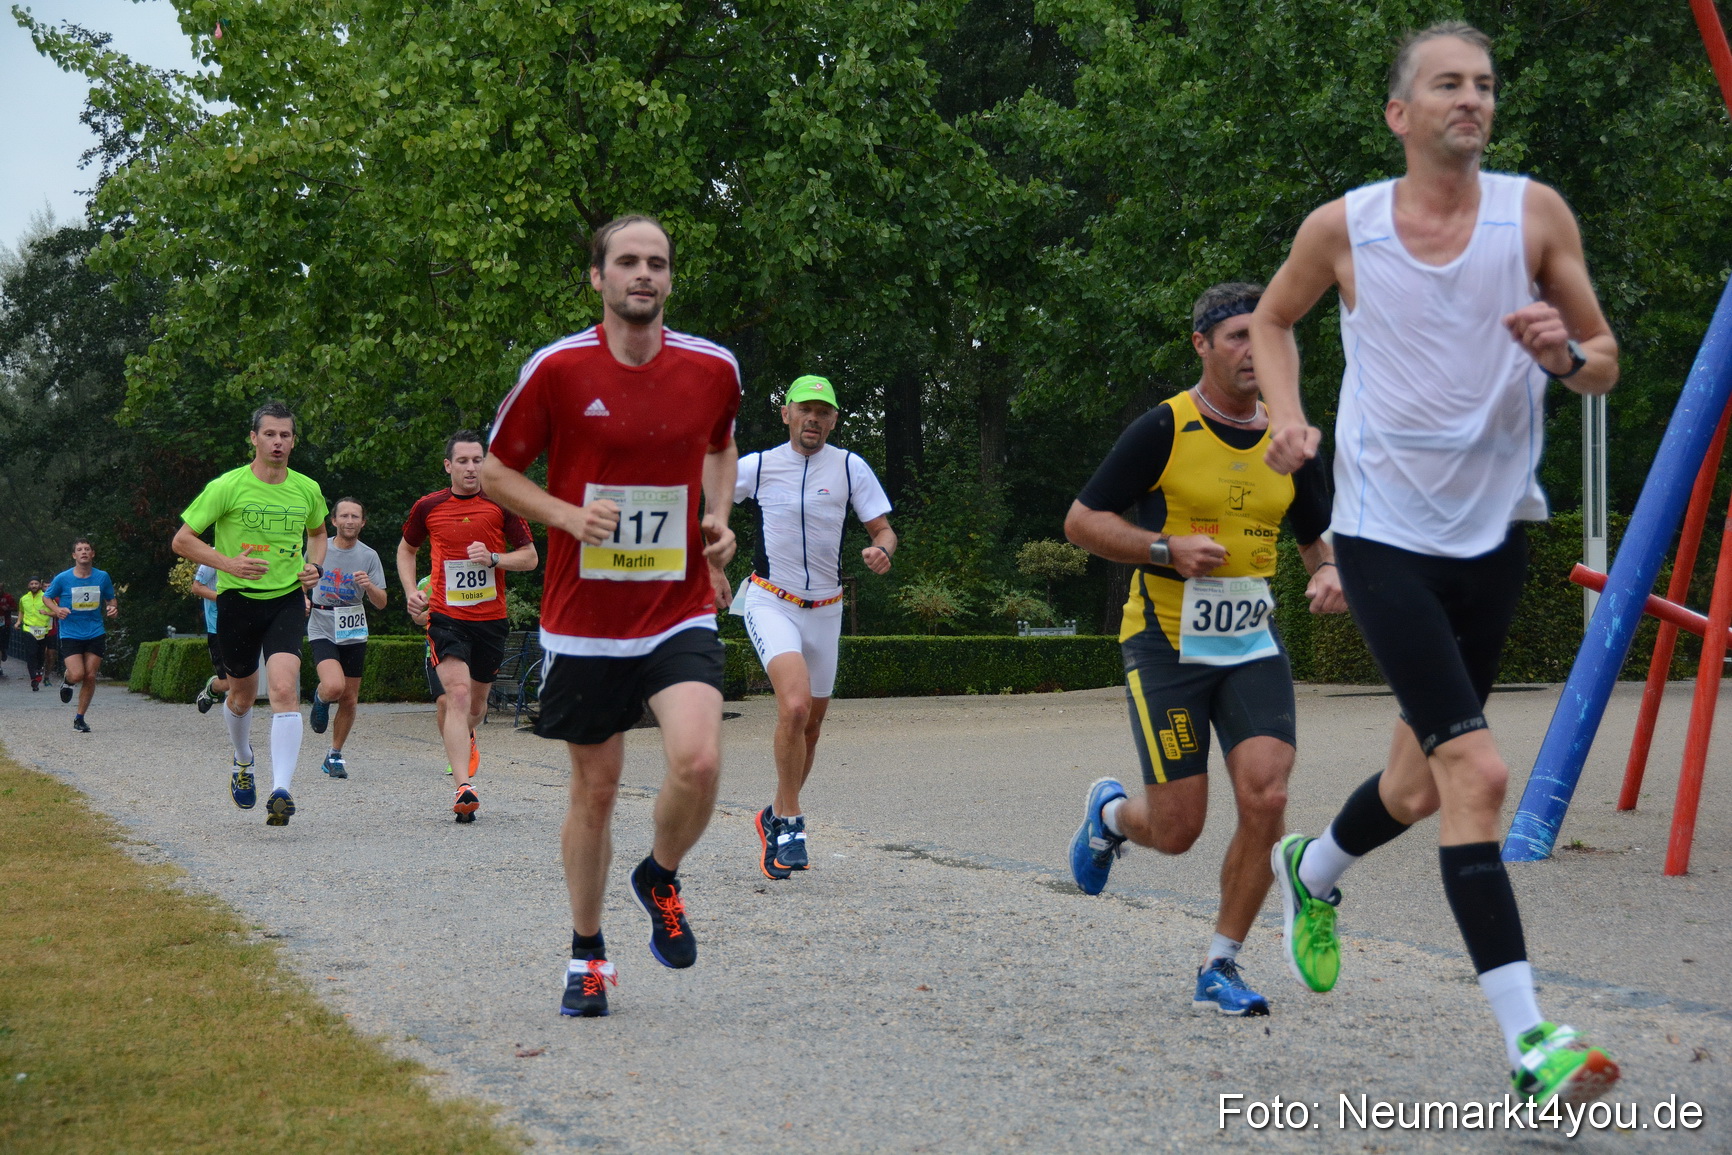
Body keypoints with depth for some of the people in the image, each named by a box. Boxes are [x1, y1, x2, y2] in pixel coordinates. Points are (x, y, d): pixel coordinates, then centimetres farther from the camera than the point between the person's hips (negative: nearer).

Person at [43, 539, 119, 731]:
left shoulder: (102, 577, 1)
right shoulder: (62, 578, -6)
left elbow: (110, 599, 16)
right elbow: (46, 597, 9)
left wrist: (113, 608, -7)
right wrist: (57, 610, -11)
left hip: (95, 634, 2)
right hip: (70, 635, -2)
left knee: (90, 676, -1)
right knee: (77, 675, -16)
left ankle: (79, 718, 14)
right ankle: (68, 682, 23)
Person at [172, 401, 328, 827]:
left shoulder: (307, 490, 2)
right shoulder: (227, 487, -9)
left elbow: (318, 532, 25)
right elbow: (182, 540, -4)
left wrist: (315, 566, 5)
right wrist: (229, 563, -17)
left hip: (287, 600, 1)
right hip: (238, 600, -1)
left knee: (284, 689, -19)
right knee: (243, 694, 14)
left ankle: (281, 791, -25)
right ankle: (243, 765, 45)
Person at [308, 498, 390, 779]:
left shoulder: (369, 556, 1)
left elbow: (381, 603, 0)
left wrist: (369, 586, -21)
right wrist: (303, 600, -7)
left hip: (354, 635, 2)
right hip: (322, 631, -2)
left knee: (349, 700, 4)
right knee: (334, 686, -26)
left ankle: (335, 756, 22)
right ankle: (320, 699, 11)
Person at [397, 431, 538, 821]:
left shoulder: (502, 504, -1)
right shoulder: (427, 507, 2)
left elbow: (530, 557, 3)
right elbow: (406, 549, 20)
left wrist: (493, 558, -15)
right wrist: (412, 591, 5)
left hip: (491, 617, 2)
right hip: (446, 616, -1)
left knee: (477, 701, 14)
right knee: (458, 693, -20)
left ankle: (465, 739, 52)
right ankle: (463, 788, -27)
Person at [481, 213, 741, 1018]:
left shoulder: (712, 368, 0)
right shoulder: (558, 368, -8)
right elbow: (497, 469, 3)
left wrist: (718, 519, 4)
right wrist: (569, 515, -13)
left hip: (680, 610, 1)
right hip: (584, 617, -1)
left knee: (698, 760, -21)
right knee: (595, 788, 7)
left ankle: (660, 880, 11)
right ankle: (587, 954, 28)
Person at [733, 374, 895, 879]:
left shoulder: (850, 467, 0)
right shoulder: (757, 466, -3)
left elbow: (883, 529, 1)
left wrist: (881, 550, -22)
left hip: (824, 609, 3)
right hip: (771, 603, -3)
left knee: (811, 725, 12)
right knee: (795, 705, -25)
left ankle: (776, 818, 33)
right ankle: (791, 823, -13)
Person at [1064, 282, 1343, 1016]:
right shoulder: (1162, 430, -8)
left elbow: (1318, 536, 19)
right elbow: (1081, 522, -5)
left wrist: (1329, 573, -4)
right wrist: (1167, 549, -19)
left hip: (1253, 644, 4)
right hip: (1167, 643, -4)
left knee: (1266, 798, -14)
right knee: (1178, 830, -4)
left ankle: (1221, 967, 3)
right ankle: (1109, 812, 35)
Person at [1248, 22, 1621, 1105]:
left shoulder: (1536, 213, -2)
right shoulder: (1341, 226, -4)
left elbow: (1606, 365, 4)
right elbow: (1273, 319, 16)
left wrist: (1565, 354, -19)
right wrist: (1287, 412, -1)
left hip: (1493, 531, 3)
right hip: (1386, 534, -3)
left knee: (1424, 782, 14)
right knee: (1478, 770, -17)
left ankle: (1313, 873, 47)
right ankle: (1528, 1040, -16)